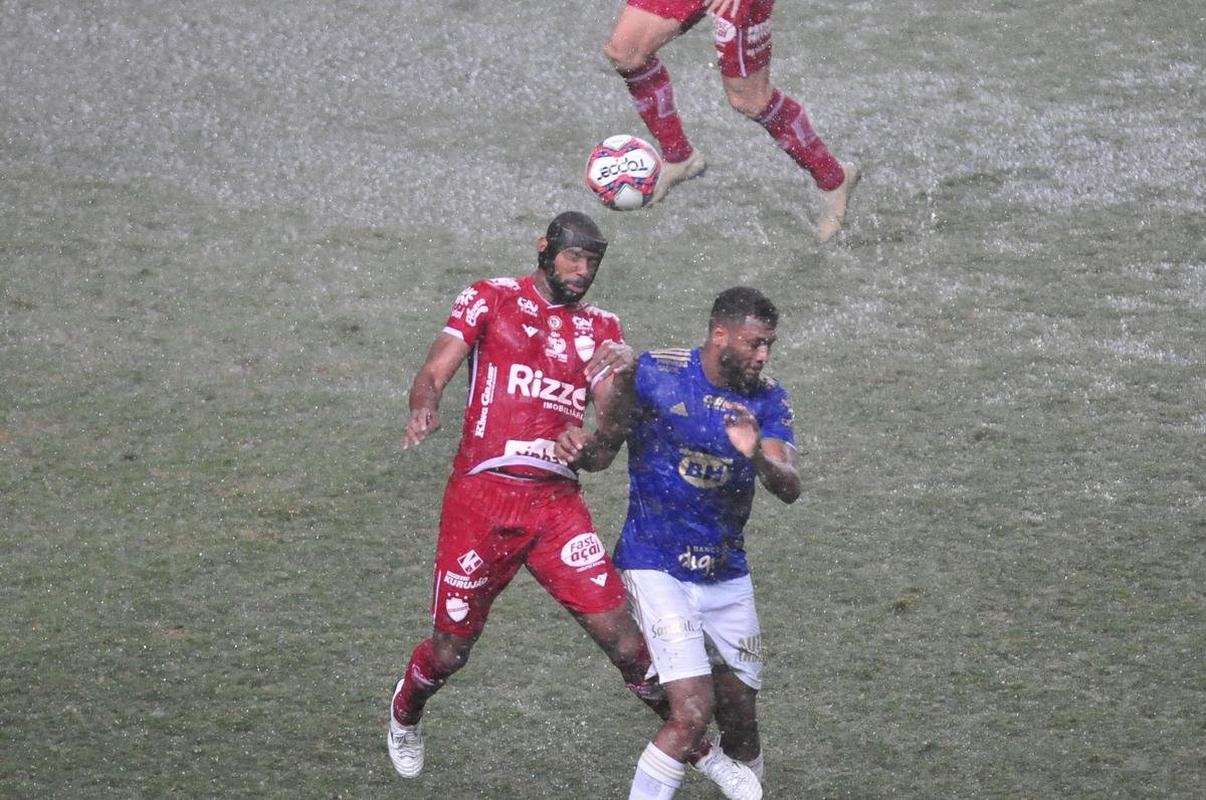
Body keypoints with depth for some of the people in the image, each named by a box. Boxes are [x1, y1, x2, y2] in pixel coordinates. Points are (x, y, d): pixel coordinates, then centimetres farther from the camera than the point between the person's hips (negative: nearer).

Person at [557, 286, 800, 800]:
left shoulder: (768, 400, -3)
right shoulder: (653, 374, -11)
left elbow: (789, 488, -15)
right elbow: (607, 448, 1)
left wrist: (757, 457, -36)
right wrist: (582, 449, -22)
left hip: (727, 575, 4)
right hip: (657, 568, -4)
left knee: (740, 722, 10)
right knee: (692, 714, -17)